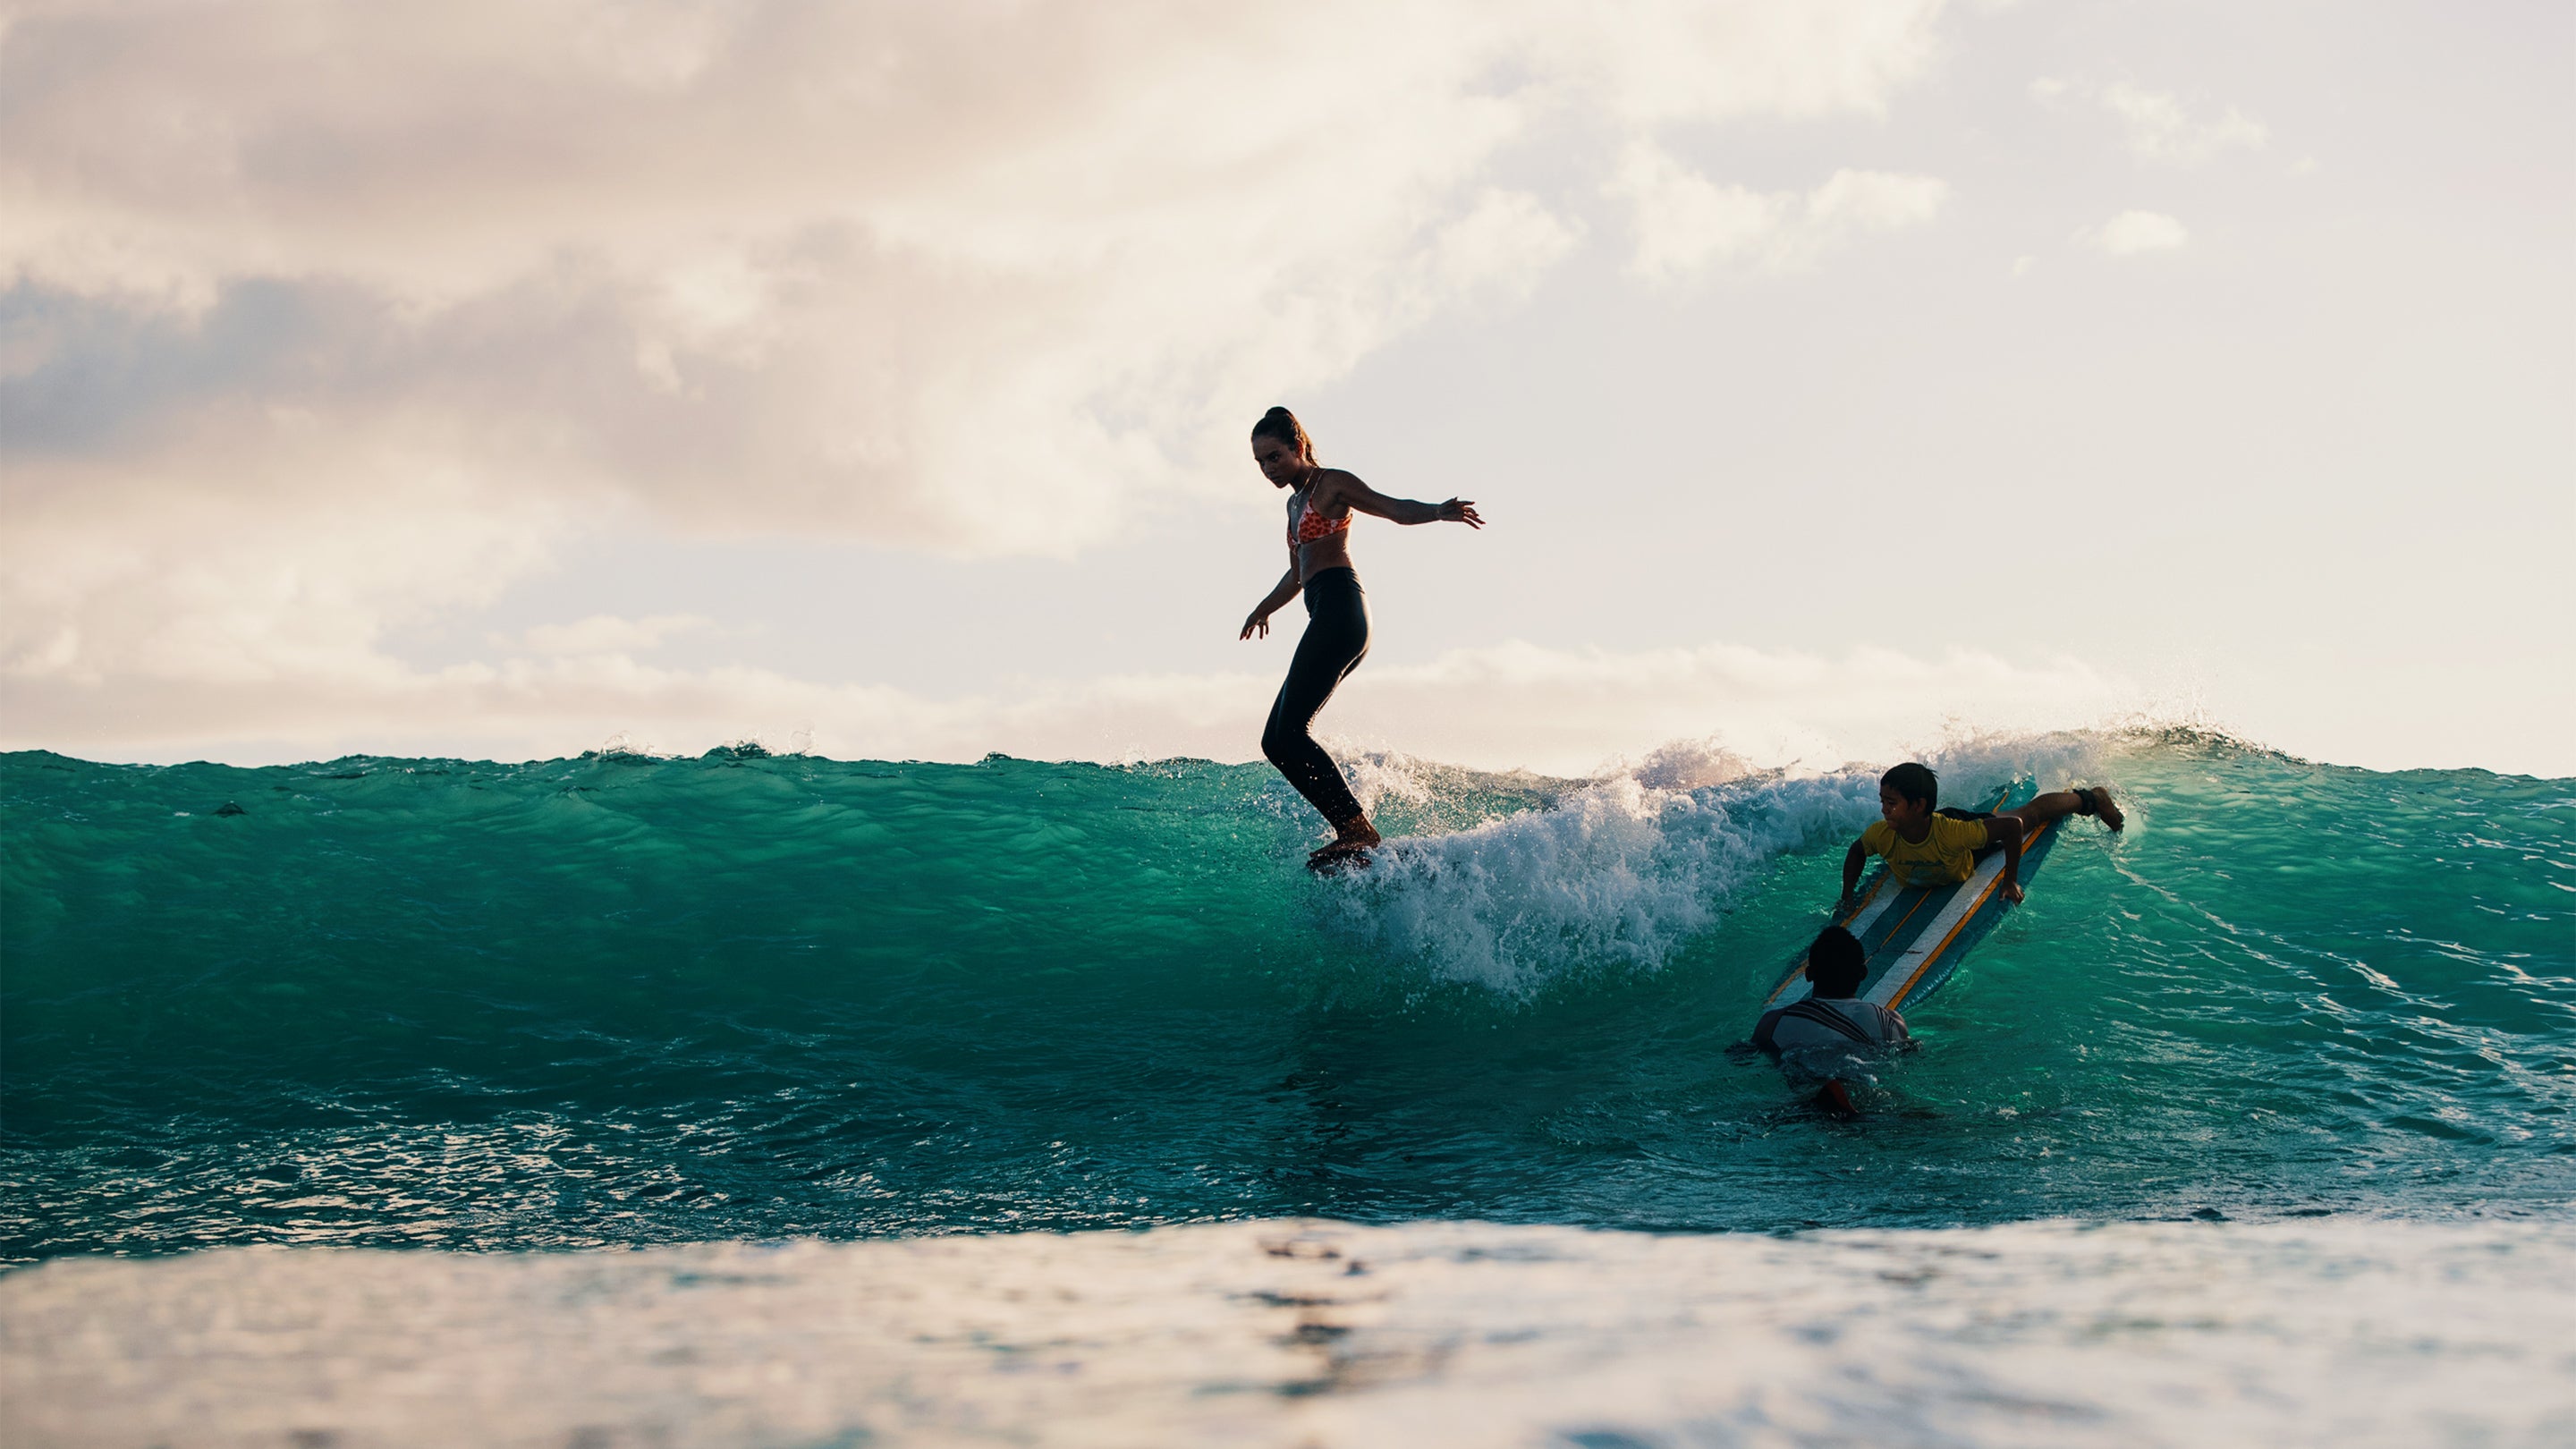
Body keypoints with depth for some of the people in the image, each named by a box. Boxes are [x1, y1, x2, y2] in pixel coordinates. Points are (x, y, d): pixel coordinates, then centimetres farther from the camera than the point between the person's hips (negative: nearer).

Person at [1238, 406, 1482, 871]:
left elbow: (1394, 508, -10)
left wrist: (1439, 512, -28)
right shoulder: (1295, 503, 26)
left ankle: (1359, 831, -24)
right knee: (1276, 741, 2)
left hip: (1340, 608, -10)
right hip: (1325, 620, 10)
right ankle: (1351, 831, -6)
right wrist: (1265, 607, 50)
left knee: (1291, 731, -20)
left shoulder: (1331, 484, 2)